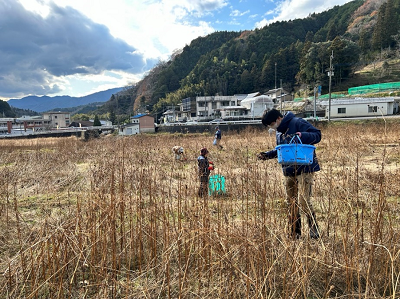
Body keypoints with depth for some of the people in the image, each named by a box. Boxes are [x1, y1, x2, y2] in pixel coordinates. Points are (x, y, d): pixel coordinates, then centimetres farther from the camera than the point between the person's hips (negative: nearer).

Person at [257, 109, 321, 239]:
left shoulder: (297, 123, -11)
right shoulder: (279, 131, 15)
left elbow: (317, 135, -16)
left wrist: (303, 136, -34)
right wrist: (267, 154, 12)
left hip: (304, 169, -8)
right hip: (289, 172, 8)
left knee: (304, 201, -11)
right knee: (291, 203, 12)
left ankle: (314, 231, 6)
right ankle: (294, 233, 23)